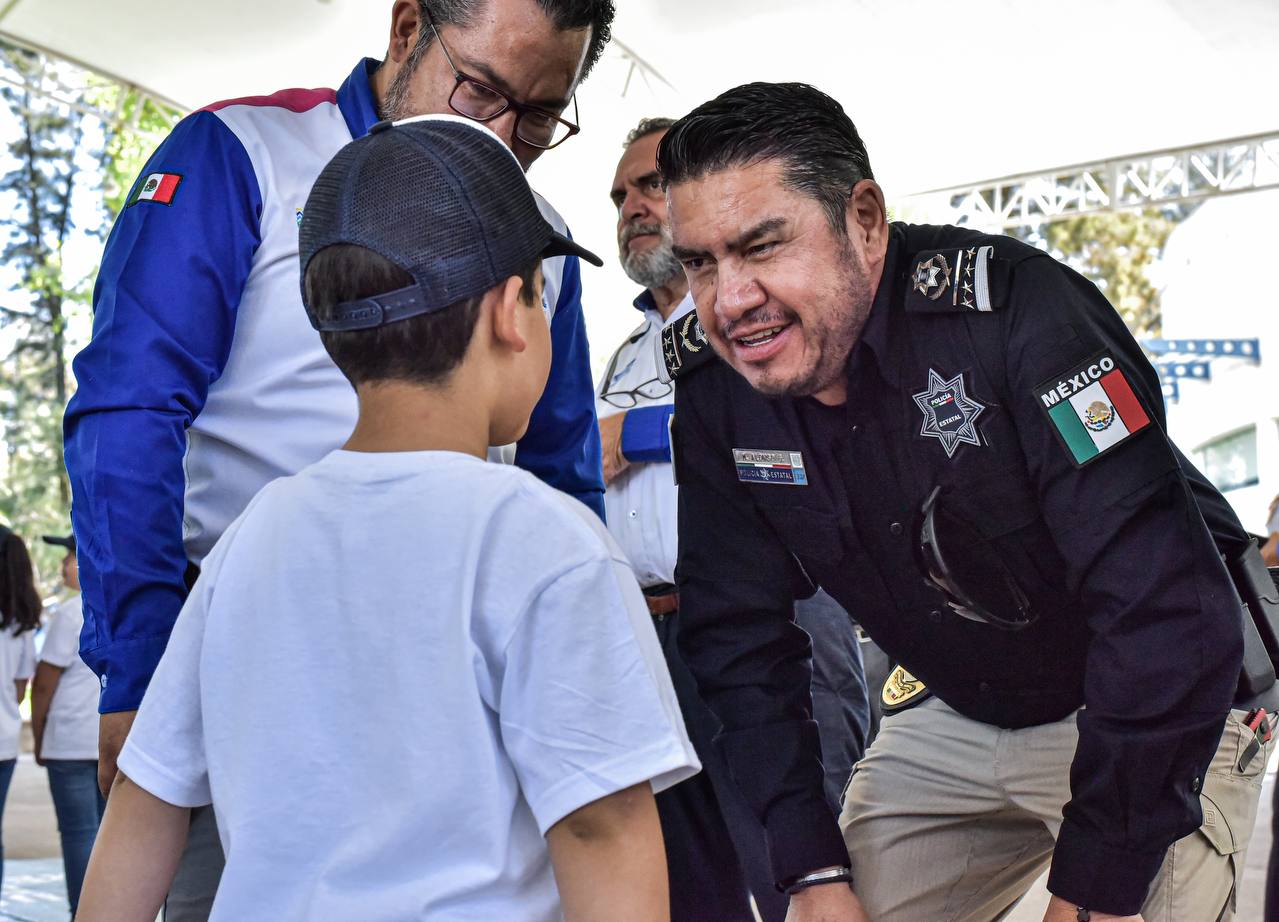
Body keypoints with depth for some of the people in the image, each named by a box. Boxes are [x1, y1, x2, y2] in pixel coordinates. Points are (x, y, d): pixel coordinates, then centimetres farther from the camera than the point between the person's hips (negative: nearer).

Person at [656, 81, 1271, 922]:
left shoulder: (1016, 311, -30)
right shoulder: (715, 389, -12)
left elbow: (1169, 611, -32)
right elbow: (739, 632, -3)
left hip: (1158, 716, -4)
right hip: (954, 719, 5)